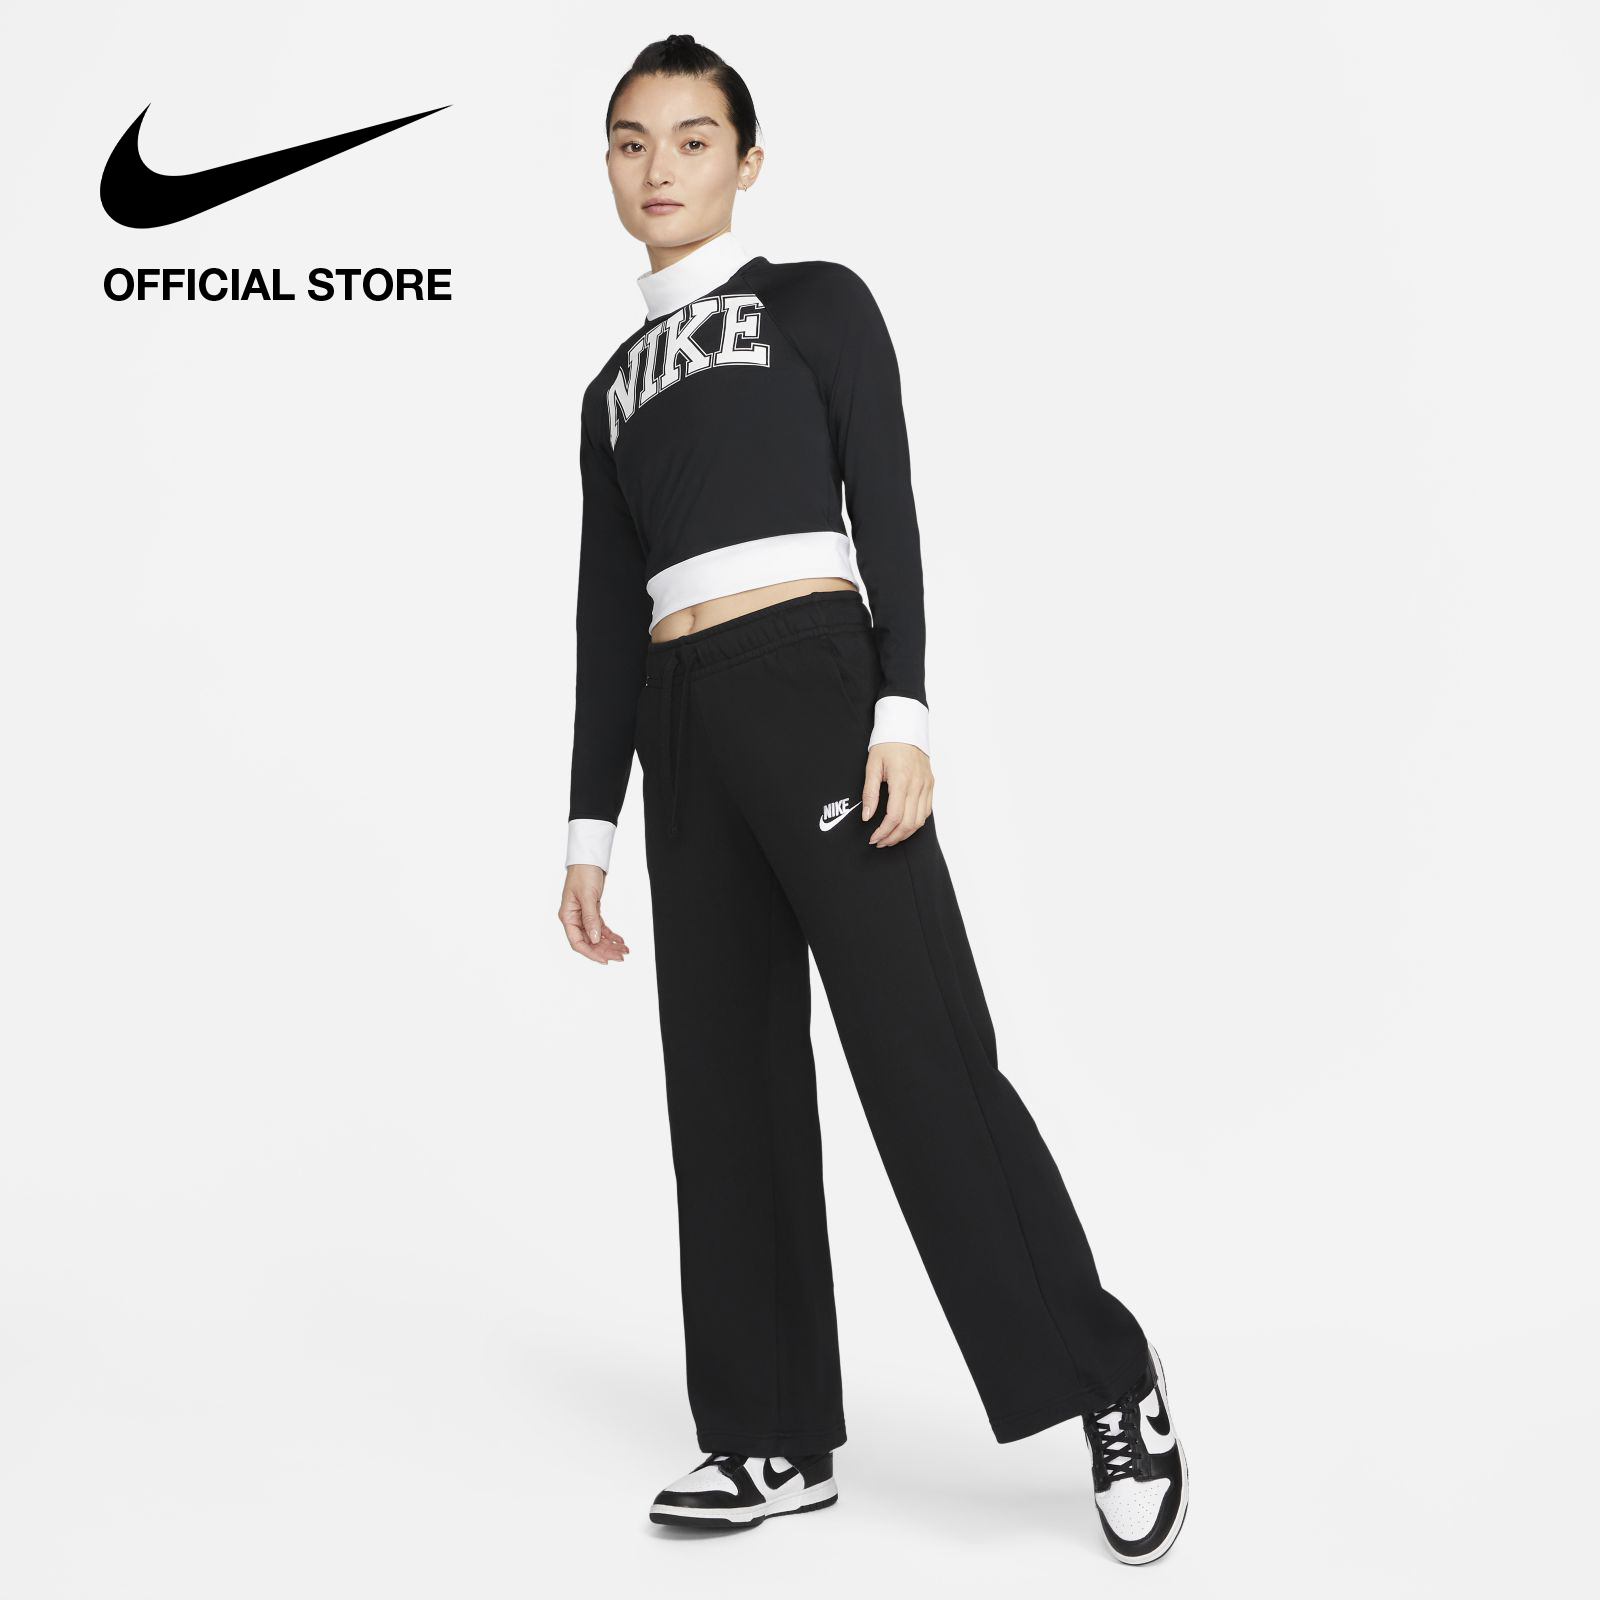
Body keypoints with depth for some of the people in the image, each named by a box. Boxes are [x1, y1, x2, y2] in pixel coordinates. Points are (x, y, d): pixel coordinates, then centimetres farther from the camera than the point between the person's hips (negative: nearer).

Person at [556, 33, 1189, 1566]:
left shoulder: (816, 301, 10)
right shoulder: (615, 382, 22)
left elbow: (886, 510, 0)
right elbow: (609, 614, 19)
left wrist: (901, 711, -14)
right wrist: (590, 824, 14)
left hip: (811, 685, -5)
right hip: (679, 728, 6)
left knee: (921, 1052, -11)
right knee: (728, 1078, 4)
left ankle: (1112, 1387, 1)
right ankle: (775, 1439, 12)